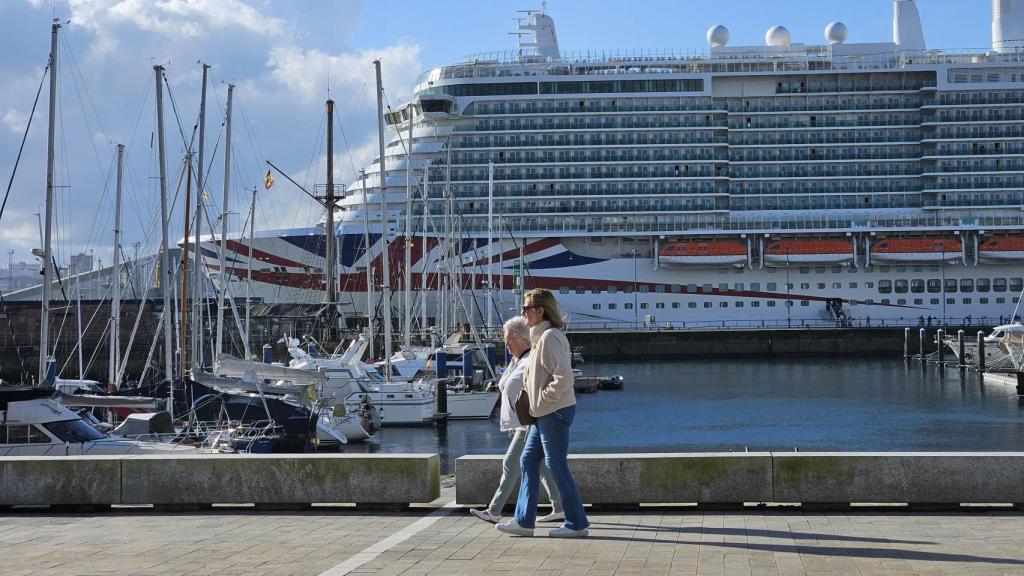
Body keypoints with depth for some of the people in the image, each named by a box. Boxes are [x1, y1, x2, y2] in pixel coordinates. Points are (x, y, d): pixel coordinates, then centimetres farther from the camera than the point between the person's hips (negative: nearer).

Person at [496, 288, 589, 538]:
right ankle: (524, 520, 16)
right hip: (544, 414, 10)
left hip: (554, 413, -10)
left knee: (557, 466, -3)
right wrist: (531, 395, 14)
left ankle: (576, 524, 5)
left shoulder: (549, 338, -17)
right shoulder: (541, 337, 15)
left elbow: (564, 378, -24)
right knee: (528, 461, 11)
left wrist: (542, 398, -16)